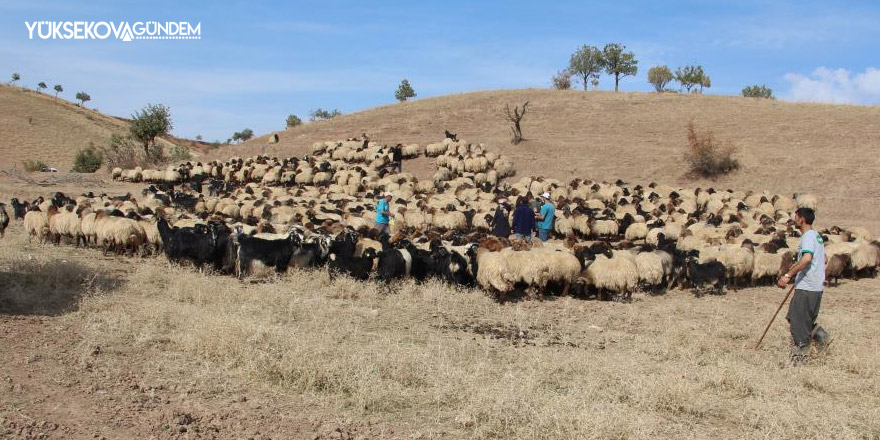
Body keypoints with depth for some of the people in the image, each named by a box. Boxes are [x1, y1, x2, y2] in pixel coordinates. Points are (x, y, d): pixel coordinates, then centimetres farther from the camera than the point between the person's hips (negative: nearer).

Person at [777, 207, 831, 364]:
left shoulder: (808, 236, -14)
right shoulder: (817, 236, 17)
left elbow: (807, 258, -31)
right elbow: (823, 259, 27)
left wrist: (788, 275, -33)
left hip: (806, 287, -10)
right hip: (816, 286, 10)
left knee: (799, 323, -2)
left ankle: (799, 357, 3)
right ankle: (821, 337, 15)